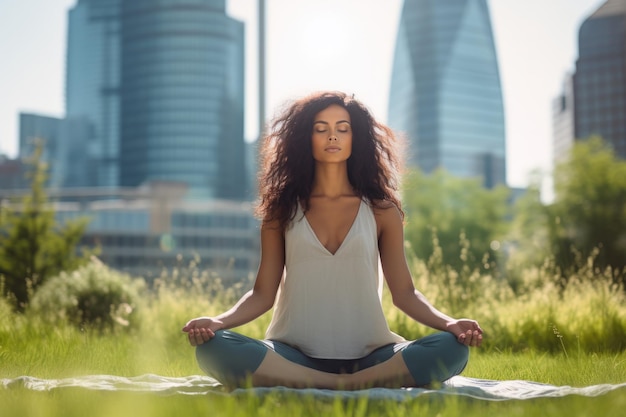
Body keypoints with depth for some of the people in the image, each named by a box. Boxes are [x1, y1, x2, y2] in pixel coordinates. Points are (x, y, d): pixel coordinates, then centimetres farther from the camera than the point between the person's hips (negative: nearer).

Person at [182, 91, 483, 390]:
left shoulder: (381, 210, 9)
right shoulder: (283, 208, 9)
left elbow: (404, 292, 7)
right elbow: (263, 293, 6)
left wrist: (448, 322, -12)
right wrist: (219, 321, -13)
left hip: (368, 356, 0)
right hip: (293, 356, 0)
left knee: (451, 348, -27)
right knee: (213, 347, -30)